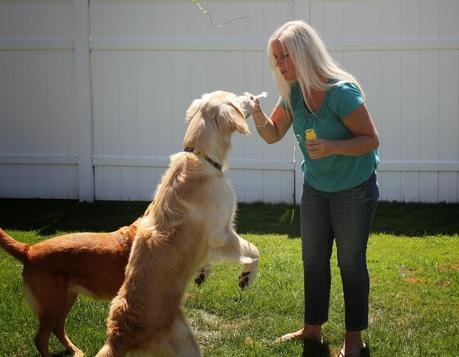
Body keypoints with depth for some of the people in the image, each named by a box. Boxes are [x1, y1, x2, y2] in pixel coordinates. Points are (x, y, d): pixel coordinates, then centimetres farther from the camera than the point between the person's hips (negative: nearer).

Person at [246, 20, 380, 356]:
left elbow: (371, 140, -21)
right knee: (313, 259, 13)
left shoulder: (341, 92, -27)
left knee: (351, 263, 4)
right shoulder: (293, 93, -6)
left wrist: (332, 146, -36)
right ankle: (312, 328, 28)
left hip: (353, 190, -7)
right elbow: (273, 134, 1)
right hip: (315, 187, 7)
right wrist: (257, 113, -20)